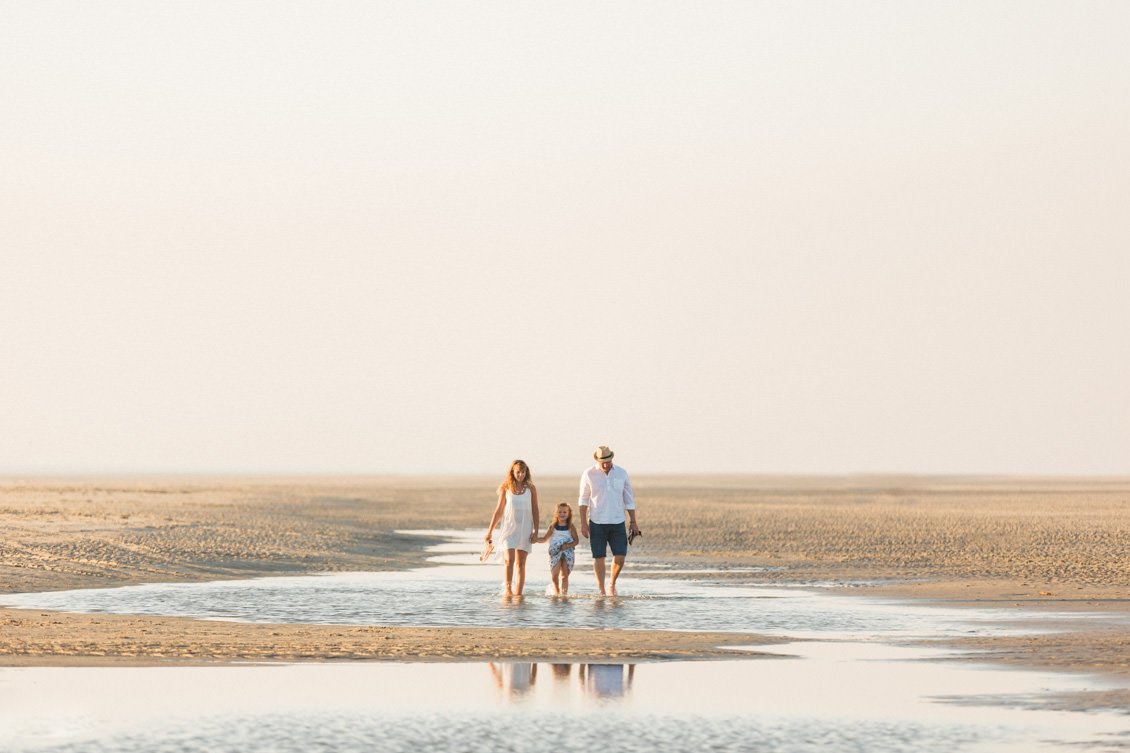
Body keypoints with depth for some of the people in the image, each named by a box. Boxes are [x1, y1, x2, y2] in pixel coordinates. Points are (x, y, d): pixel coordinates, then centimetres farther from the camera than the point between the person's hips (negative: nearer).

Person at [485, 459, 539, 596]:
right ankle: (508, 589, -16)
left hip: (525, 530, 1)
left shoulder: (530, 489, 3)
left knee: (521, 563, 1)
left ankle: (518, 593, 3)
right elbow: (498, 511, 8)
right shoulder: (505, 489, 2)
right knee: (509, 559, -17)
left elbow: (535, 512, 7)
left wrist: (536, 531, -2)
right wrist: (490, 532, 9)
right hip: (509, 528, -1)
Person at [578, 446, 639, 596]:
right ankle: (601, 591, 4)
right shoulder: (589, 475, -3)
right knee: (599, 557, -3)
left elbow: (629, 499, 9)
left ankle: (612, 583, 18)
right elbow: (583, 500, 3)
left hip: (617, 522, 2)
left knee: (620, 555, -5)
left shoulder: (621, 473, 3)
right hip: (597, 523, -2)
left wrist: (633, 523, 7)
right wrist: (583, 523, -3)